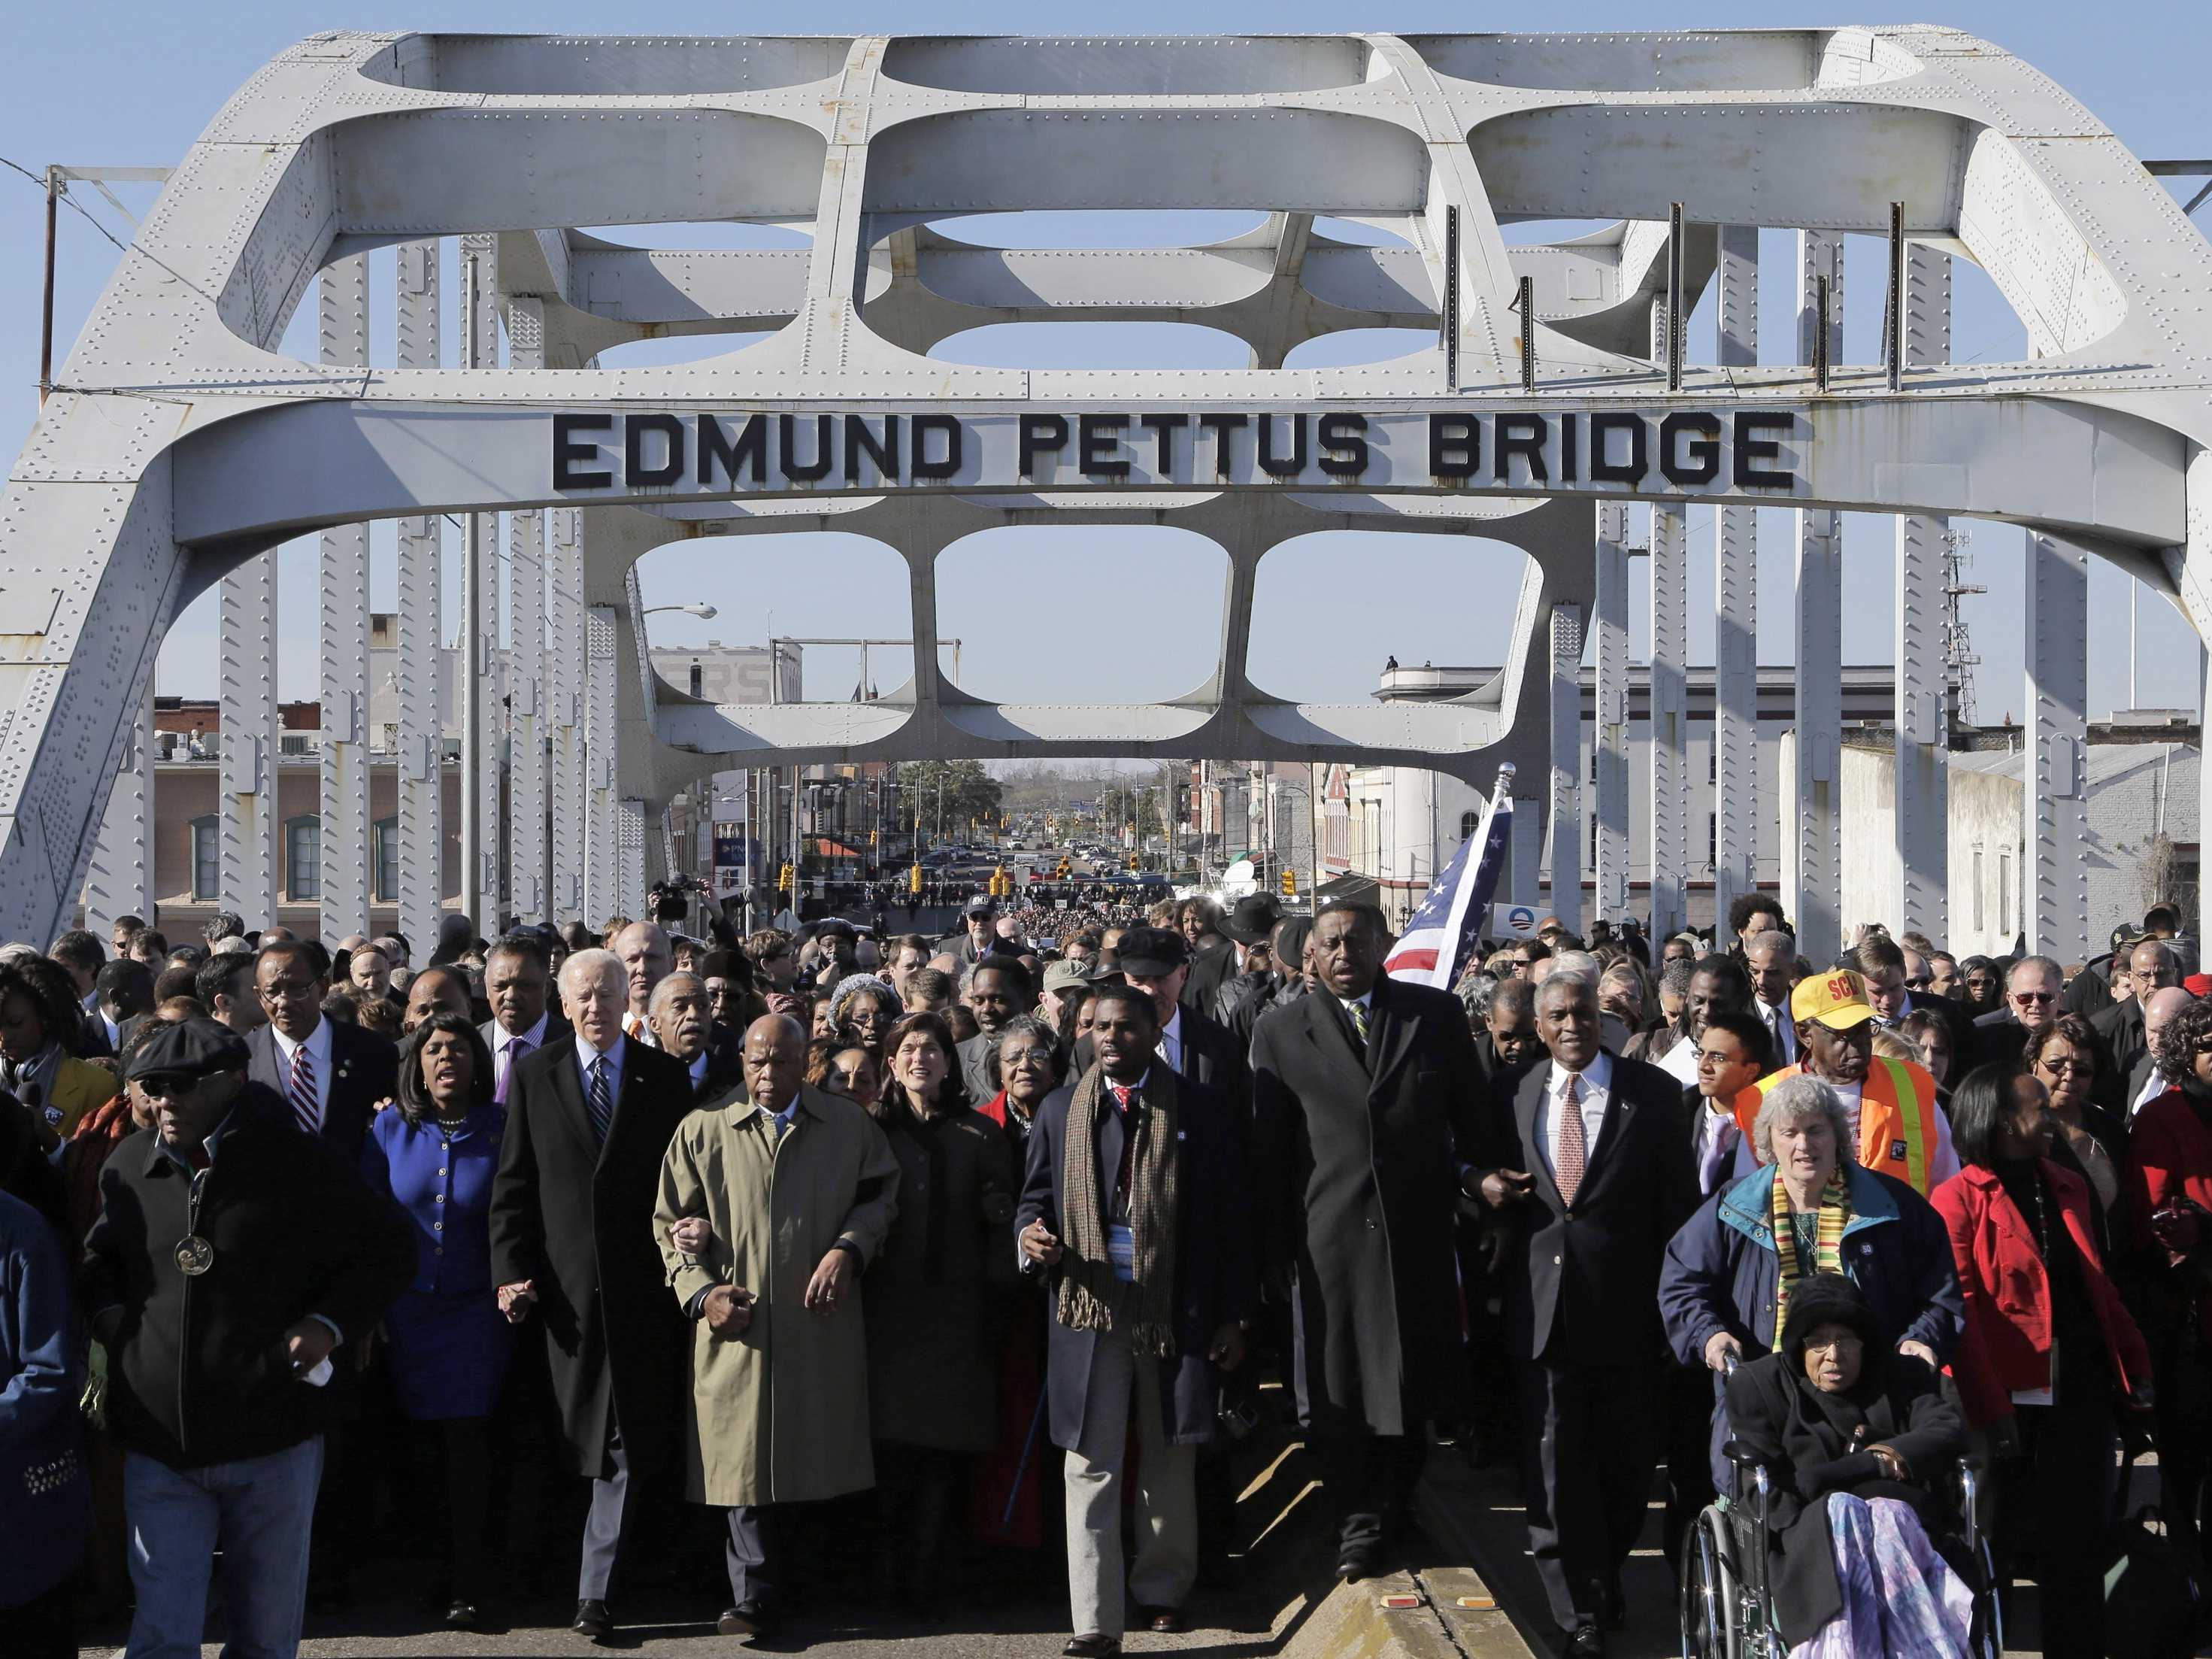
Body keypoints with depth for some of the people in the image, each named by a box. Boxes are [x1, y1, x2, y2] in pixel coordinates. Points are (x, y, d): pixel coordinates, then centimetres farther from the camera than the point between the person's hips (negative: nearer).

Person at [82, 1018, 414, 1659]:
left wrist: (329, 1325, -9)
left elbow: (387, 1250, 4)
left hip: (274, 1441, -2)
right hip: (157, 1444, 2)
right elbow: (99, 1260, 23)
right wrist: (109, 1317, 4)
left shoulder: (300, 1162, -6)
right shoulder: (127, 1167, 4)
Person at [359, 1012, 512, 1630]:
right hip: (410, 1310, 2)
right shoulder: (391, 1129, 1)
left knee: (467, 1438, -7)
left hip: (476, 1307, -2)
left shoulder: (501, 1128, -4)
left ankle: (468, 1584, -1)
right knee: (431, 1441, 9)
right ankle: (453, 1560, 24)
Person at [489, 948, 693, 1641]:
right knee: (582, 1437, 8)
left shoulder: (666, 1076, 5)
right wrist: (511, 1272, -3)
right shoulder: (533, 1076, 6)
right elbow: (512, 1185, 5)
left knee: (631, 1440, -4)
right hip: (568, 1284, 1)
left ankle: (595, 1590, 0)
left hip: (643, 1284, -1)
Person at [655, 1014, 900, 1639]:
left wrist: (849, 1249, -3)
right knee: (743, 1463, -2)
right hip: (736, 1324, -1)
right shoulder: (703, 1130, 5)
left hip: (823, 1326, 1)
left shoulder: (850, 1125, 7)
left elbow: (881, 1195, 15)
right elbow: (669, 1222, 8)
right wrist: (698, 1291, -6)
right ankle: (755, 1597, 5)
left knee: (819, 1463, 5)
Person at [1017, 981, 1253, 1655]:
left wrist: (1234, 1315, 0)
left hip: (1178, 1313, -1)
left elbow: (1230, 1217, 3)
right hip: (1089, 1312, 1)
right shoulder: (1061, 1109, 7)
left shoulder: (1200, 1109, 2)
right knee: (1091, 1467, -1)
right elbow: (1035, 1194, 14)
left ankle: (1163, 1589, 29)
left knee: (1170, 1461, 12)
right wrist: (1031, 1233, -10)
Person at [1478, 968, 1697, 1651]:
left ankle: (1605, 1577, 31)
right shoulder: (1518, 1096, 7)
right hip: (1544, 1305, 2)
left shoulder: (1652, 1093, -1)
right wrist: (1487, 1185, -2)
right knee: (1554, 1461, 1)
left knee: (1624, 1461, 10)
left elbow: (1677, 1200, -1)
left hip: (1625, 1306, -2)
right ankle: (1579, 1610, 10)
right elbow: (1498, 1178, 21)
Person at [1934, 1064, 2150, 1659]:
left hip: (2080, 1392, 6)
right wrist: (1988, 1411, -18)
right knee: (1993, 1543, 6)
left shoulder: (2068, 1188, 13)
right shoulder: (1960, 1199, -10)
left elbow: (2096, 1286, 19)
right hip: (2012, 1398, -6)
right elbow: (1959, 1312, -14)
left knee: (2075, 1544, 12)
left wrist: (2134, 1364, 12)